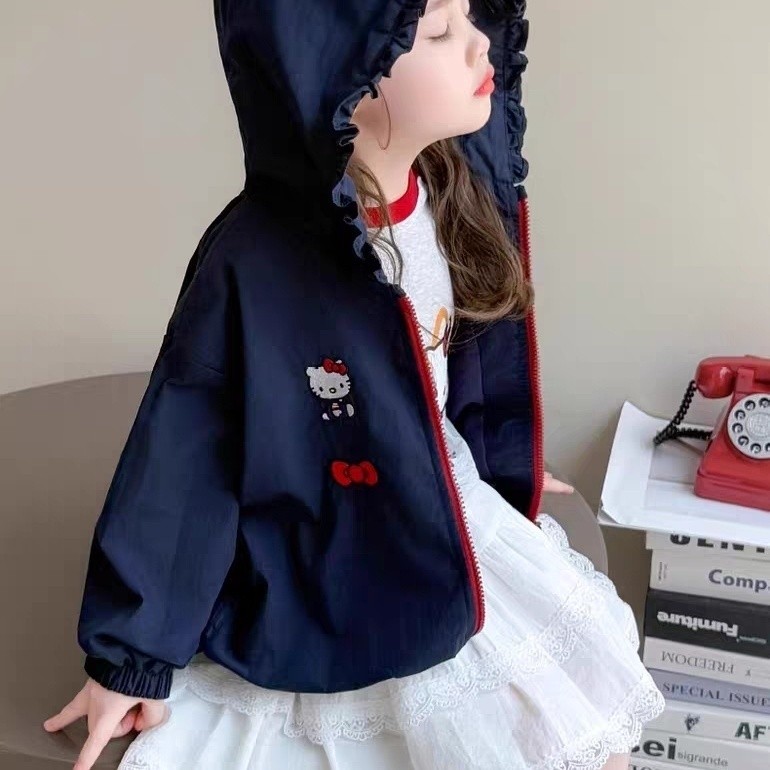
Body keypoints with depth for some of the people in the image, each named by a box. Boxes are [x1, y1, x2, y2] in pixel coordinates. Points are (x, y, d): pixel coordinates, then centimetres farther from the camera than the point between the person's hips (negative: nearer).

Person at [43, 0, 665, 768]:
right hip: (326, 598, -5)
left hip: (461, 526, 6)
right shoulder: (252, 267, -26)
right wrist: (132, 654, -11)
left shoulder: (461, 193, -11)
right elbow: (178, 473, -19)